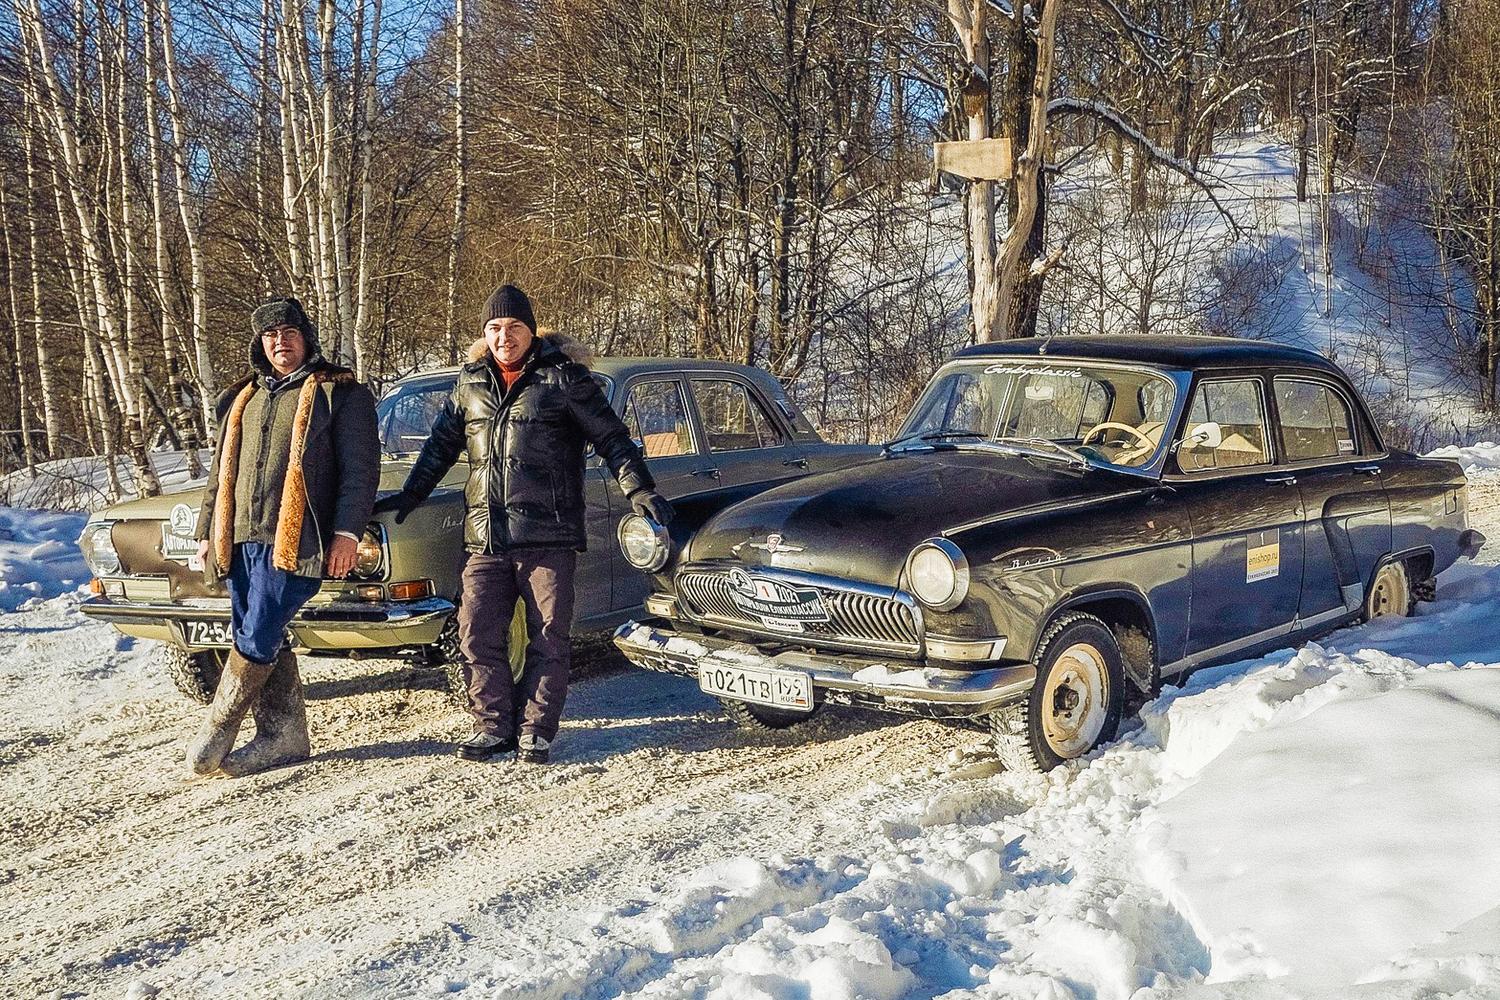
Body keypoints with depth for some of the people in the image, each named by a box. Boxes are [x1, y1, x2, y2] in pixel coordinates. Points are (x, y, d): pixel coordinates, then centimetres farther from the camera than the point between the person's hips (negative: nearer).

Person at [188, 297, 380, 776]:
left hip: (295, 540, -7)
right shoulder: (242, 399, 22)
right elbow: (220, 471, 26)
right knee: (263, 642, 7)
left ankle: (217, 728, 5)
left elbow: (361, 468, -5)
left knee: (257, 640, -10)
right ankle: (283, 736, 15)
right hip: (241, 539, 7)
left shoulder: (339, 392, 2)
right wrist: (206, 532, 20)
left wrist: (347, 532, -14)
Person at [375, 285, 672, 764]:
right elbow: (441, 446, 25)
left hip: (549, 538, -4)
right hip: (485, 540, 4)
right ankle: (493, 727, 14)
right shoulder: (470, 383, 12)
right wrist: (410, 496, 26)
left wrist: (639, 491, -10)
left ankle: (535, 732, 12)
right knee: (478, 635, 1)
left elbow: (612, 437, -1)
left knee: (549, 639, 1)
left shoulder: (563, 377, -1)